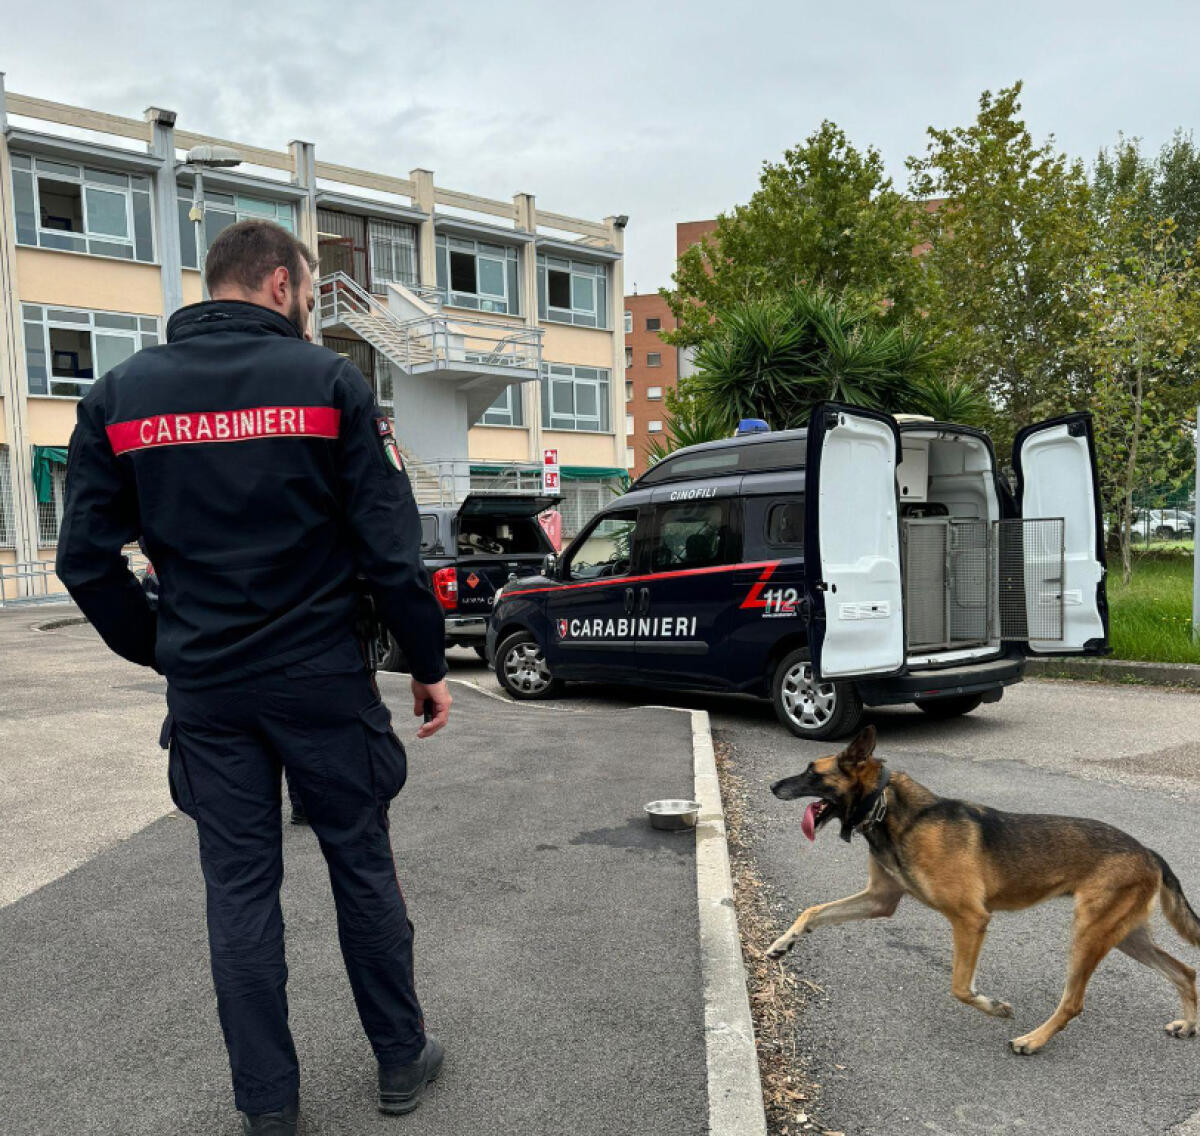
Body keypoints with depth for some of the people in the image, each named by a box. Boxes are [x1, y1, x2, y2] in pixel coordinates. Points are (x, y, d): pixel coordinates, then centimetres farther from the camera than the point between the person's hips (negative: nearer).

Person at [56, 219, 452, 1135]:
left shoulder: (120, 394, 3)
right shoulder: (328, 381, -7)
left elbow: (87, 558, 2)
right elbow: (390, 546, -10)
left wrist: (164, 652, 14)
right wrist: (429, 664, 0)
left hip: (205, 690, 3)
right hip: (322, 680, -2)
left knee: (239, 888, 12)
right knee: (362, 864, 13)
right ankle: (402, 1059, 29)